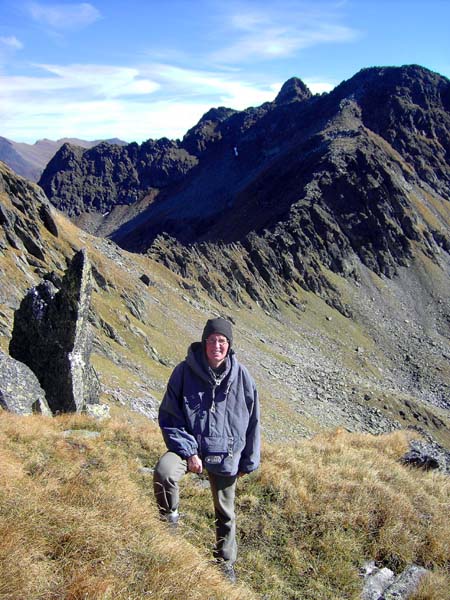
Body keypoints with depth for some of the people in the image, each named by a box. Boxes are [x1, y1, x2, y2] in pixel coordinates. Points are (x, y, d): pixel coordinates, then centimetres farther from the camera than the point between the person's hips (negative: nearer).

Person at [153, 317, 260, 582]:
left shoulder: (241, 376, -9)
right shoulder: (185, 371, -13)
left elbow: (253, 421, 1)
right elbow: (169, 416, -8)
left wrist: (248, 461, 4)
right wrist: (188, 451, -16)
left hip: (226, 453, 1)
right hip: (189, 444, -1)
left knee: (225, 512, 15)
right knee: (163, 472, -32)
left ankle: (226, 563, 41)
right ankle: (169, 521, -2)